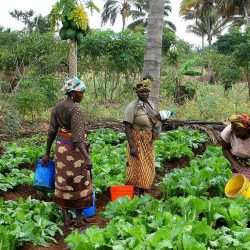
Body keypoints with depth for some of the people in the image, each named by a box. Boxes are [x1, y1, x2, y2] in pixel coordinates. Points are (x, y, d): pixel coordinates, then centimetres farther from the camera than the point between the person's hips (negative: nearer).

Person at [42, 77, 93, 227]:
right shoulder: (75, 109, -20)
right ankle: (79, 219, 16)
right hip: (75, 149, -7)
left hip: (61, 147, 7)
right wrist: (87, 157, -31)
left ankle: (66, 218, 21)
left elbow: (52, 132, 6)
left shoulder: (57, 107, 3)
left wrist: (47, 154, 11)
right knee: (80, 183, 7)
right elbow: (77, 136, -27)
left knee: (64, 183, 14)